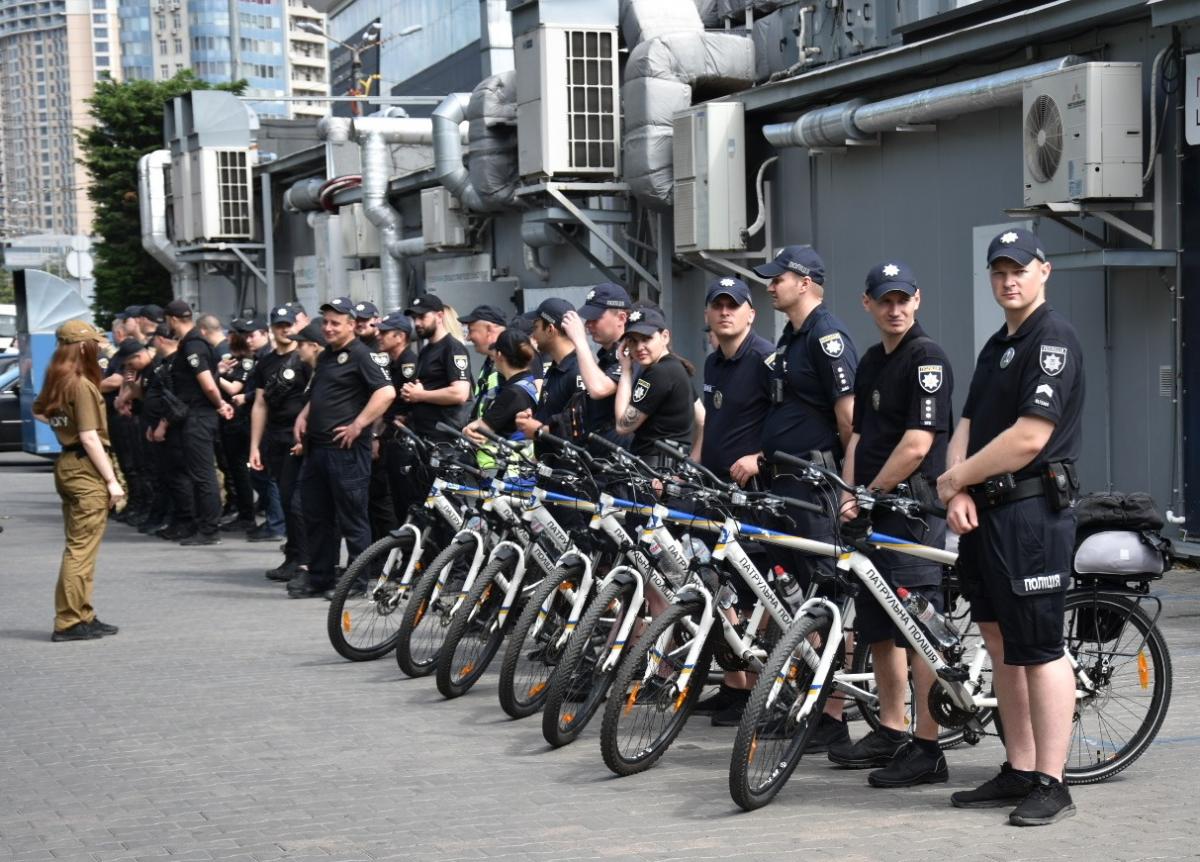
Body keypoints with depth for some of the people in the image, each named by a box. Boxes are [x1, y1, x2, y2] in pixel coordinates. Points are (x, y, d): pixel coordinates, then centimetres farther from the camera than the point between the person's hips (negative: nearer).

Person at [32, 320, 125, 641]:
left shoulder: (56, 382, 9)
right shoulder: (82, 385, -15)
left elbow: (38, 411, 30)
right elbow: (90, 437, -19)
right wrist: (112, 480, -17)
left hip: (66, 465, 9)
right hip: (86, 469, -9)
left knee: (78, 547, 15)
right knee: (81, 549, -5)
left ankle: (83, 617, 21)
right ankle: (69, 622, -4)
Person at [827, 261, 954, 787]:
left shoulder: (927, 359, -10)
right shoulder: (872, 362, 17)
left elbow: (916, 445, -17)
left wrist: (868, 497, -10)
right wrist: (849, 497, 4)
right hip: (873, 512, 9)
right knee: (878, 627, 14)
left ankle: (927, 750, -6)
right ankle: (891, 732, 25)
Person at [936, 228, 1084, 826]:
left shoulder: (1053, 339, -10)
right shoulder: (996, 346, 20)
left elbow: (1029, 437, -19)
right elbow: (967, 427, 15)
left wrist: (954, 480, -9)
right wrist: (959, 493, -4)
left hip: (1032, 513, -9)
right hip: (986, 514, 9)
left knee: (1039, 652, -7)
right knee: (1001, 648, 12)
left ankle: (1050, 785, -2)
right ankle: (1019, 772, 19)